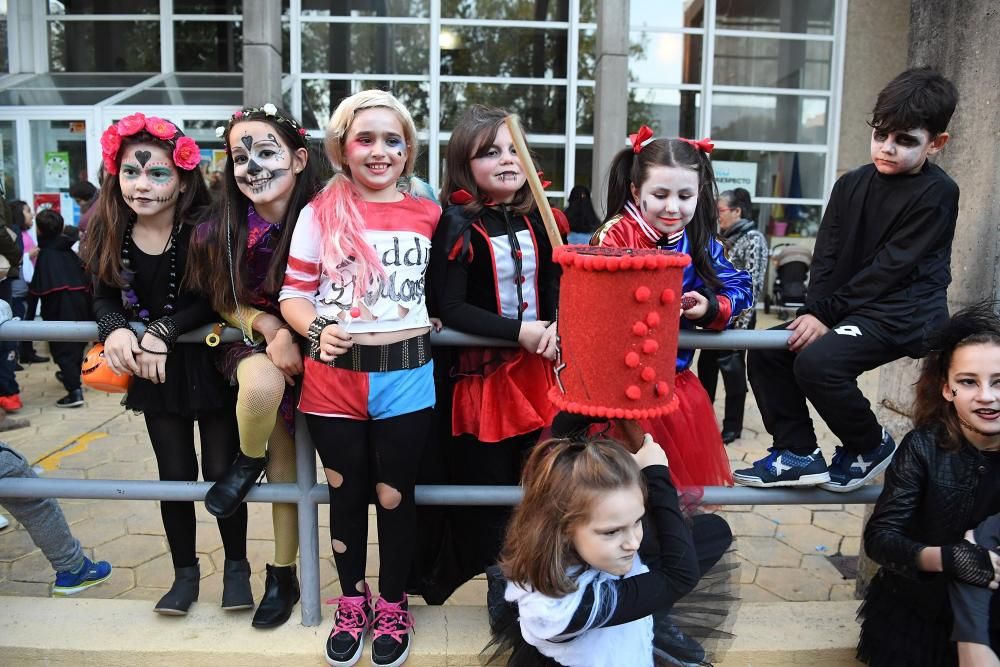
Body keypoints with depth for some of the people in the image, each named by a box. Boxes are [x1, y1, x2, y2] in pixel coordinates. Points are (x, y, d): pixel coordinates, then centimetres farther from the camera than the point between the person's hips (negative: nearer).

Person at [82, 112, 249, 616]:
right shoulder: (109, 232, -6)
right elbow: (105, 298, -1)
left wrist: (164, 330, -29)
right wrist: (116, 330, -22)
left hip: (210, 364, -3)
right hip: (156, 369, 4)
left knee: (221, 472, 3)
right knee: (175, 474, 12)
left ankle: (236, 566, 26)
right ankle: (185, 573, 30)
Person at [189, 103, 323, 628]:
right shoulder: (222, 230, -12)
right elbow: (224, 303, -1)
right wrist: (269, 326, -18)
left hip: (305, 348, 0)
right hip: (253, 345, 1)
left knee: (287, 468, 5)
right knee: (263, 387, -35)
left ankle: (283, 576, 29)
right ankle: (249, 461, 1)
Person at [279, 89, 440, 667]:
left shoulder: (428, 215, 4)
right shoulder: (320, 213, 0)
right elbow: (294, 293, 0)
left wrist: (431, 320, -5)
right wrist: (316, 330, -17)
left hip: (406, 376, 0)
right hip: (334, 376, 0)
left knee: (395, 496, 10)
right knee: (346, 495, 15)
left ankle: (393, 607, 33)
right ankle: (352, 602, 38)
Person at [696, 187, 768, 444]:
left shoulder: (753, 239, -12)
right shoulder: (726, 237, 12)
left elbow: (753, 284, -17)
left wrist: (742, 322, -20)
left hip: (737, 317, -8)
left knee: (732, 369, 1)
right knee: (706, 366, 13)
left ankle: (732, 428, 14)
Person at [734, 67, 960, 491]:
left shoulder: (937, 194, -9)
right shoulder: (851, 185, 8)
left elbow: (890, 268, -15)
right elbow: (826, 258, 3)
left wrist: (825, 312, -17)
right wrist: (814, 312, -12)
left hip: (905, 313, -7)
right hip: (849, 309, 7)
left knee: (817, 362, -28)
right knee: (766, 352, -3)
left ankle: (870, 446, -1)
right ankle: (797, 452, 5)